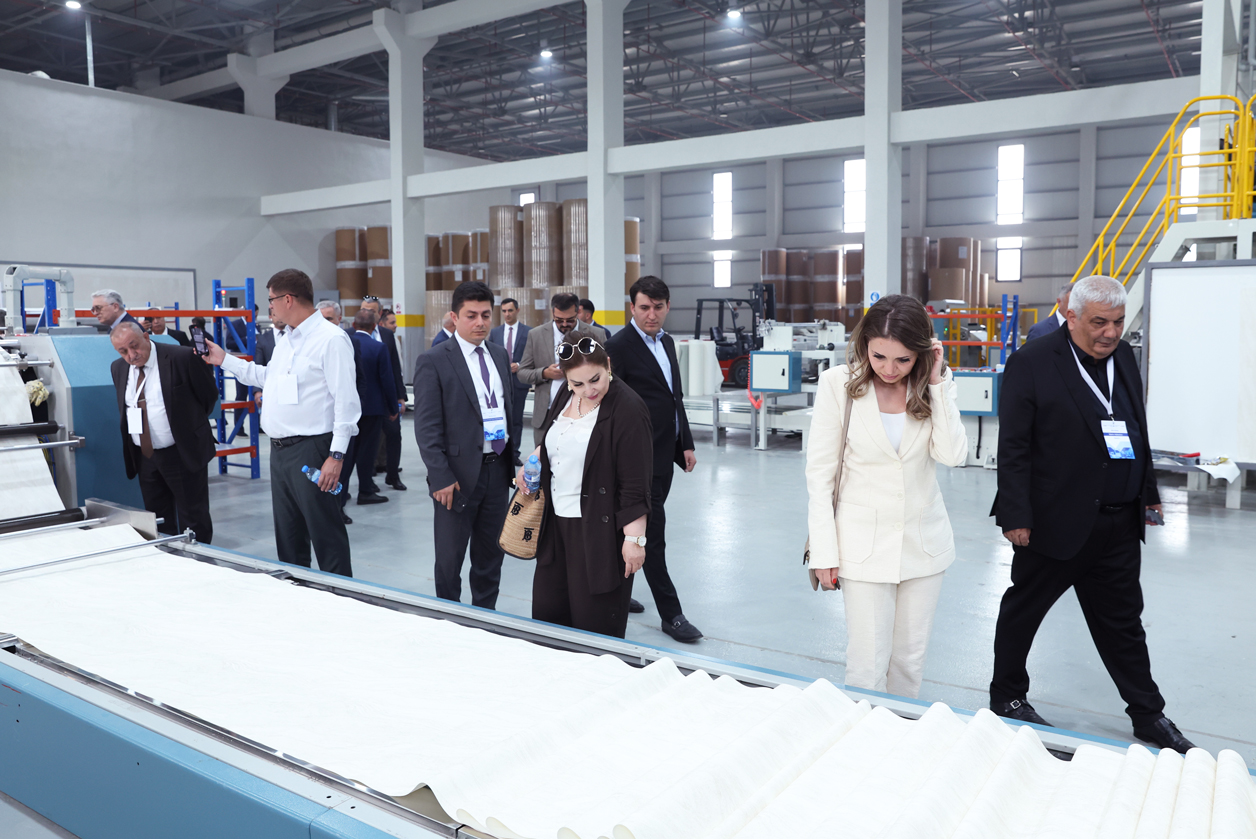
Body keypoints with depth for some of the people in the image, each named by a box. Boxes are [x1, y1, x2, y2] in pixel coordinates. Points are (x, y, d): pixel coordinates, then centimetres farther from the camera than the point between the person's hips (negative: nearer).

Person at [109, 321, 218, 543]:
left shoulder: (181, 358, -14)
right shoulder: (118, 368, 4)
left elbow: (209, 395, -5)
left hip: (183, 454, -6)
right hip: (144, 457, 6)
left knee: (193, 522, 2)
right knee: (158, 524, 14)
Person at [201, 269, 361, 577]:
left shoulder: (331, 339, -14)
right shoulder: (285, 341, 17)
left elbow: (346, 400, -19)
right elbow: (267, 376, 30)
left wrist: (337, 455, -23)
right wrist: (224, 360, 28)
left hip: (311, 452, -10)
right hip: (280, 450, 10)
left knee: (326, 536, -4)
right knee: (288, 536, 17)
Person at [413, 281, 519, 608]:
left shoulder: (500, 355, 11)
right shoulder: (433, 361, -9)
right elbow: (427, 427, -12)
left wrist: (514, 456, 11)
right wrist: (441, 477, -17)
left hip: (497, 468, 6)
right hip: (459, 474, -6)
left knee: (491, 555, 16)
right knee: (450, 559, 6)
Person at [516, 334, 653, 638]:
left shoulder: (627, 408, -18)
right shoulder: (566, 395, 5)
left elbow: (635, 484, -19)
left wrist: (635, 538, -20)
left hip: (601, 528, -8)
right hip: (557, 521, 8)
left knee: (594, 619, 2)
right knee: (546, 609, 15)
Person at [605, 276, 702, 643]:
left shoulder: (666, 341, 13)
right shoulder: (618, 346, -13)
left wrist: (686, 443, 15)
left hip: (664, 454, 8)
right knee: (653, 533, -3)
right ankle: (671, 614, 5)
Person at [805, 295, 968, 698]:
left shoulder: (936, 384, 0)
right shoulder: (839, 383, -9)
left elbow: (953, 454, -13)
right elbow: (820, 472, -7)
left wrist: (938, 383, -15)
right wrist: (824, 551, -9)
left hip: (924, 541, 3)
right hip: (864, 542, -3)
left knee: (910, 659, 14)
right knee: (867, 666, -2)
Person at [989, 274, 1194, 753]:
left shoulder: (1124, 357, 9)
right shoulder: (1031, 364, -13)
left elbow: (1138, 432, 18)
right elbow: (1013, 449, -14)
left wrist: (1148, 494, 17)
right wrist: (1016, 516, -16)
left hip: (1119, 525, 6)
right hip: (1057, 521, -6)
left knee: (1123, 621, 17)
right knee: (1022, 611, 11)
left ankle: (1148, 715, 30)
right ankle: (1007, 697, 28)